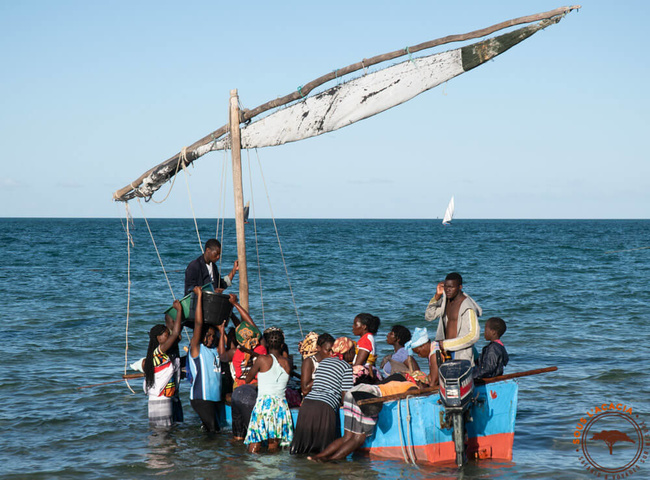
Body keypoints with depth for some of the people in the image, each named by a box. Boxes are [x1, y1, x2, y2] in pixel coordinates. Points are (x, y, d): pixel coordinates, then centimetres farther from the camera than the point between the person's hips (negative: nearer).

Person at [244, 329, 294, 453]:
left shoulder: (262, 359, -3)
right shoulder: (287, 363, 7)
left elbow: (248, 379, 10)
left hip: (264, 402, -4)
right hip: (281, 404, 4)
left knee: (253, 451, -5)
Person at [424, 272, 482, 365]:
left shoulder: (467, 307, -16)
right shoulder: (446, 300, 10)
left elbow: (474, 335, -21)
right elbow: (429, 316, 19)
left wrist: (447, 344, -19)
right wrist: (437, 296, 3)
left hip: (461, 353, -7)